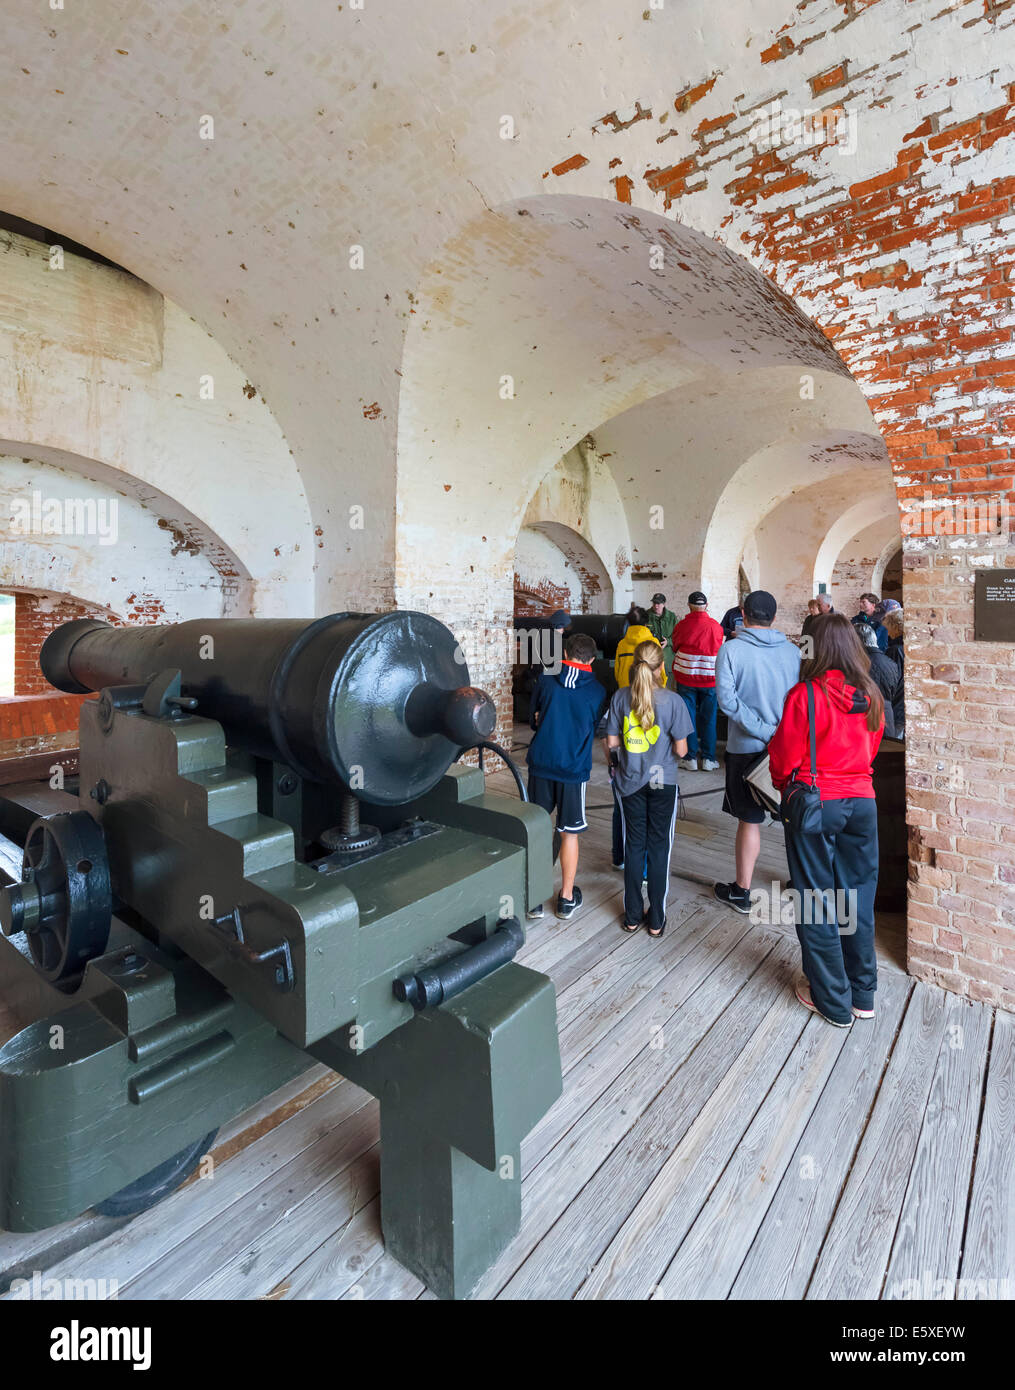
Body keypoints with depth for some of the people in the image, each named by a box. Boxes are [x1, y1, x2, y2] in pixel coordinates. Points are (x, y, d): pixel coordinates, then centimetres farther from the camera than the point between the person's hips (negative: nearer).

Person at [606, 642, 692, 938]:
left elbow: (612, 743, -3)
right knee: (659, 847, 10)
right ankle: (656, 920, 20)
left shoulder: (620, 697, -7)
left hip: (630, 780, 2)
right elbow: (681, 750, -11)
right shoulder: (672, 700, -14)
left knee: (634, 844, 14)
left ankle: (632, 916, 23)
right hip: (662, 781, -2)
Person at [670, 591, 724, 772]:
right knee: (708, 719, 8)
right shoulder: (715, 626, -5)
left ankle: (690, 759, 11)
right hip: (709, 679, 0)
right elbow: (719, 651, 10)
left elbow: (675, 649, 9)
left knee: (688, 718, 7)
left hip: (685, 679, 0)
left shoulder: (681, 625, -5)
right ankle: (708, 760, 14)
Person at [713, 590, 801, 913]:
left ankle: (741, 892, 20)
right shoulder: (792, 650, 0)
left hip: (747, 748, -3)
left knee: (749, 819, 7)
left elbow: (728, 699, -18)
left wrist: (764, 732, -16)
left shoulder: (731, 649, -9)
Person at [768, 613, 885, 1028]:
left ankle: (833, 1001, 21)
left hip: (815, 804, -5)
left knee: (818, 901, 9)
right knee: (858, 898, 17)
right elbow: (870, 750, 13)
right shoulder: (871, 696, 0)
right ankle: (863, 994, 31)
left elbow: (783, 756, -9)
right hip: (862, 802, 5)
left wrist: (783, 785, 11)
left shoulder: (806, 694, -16)